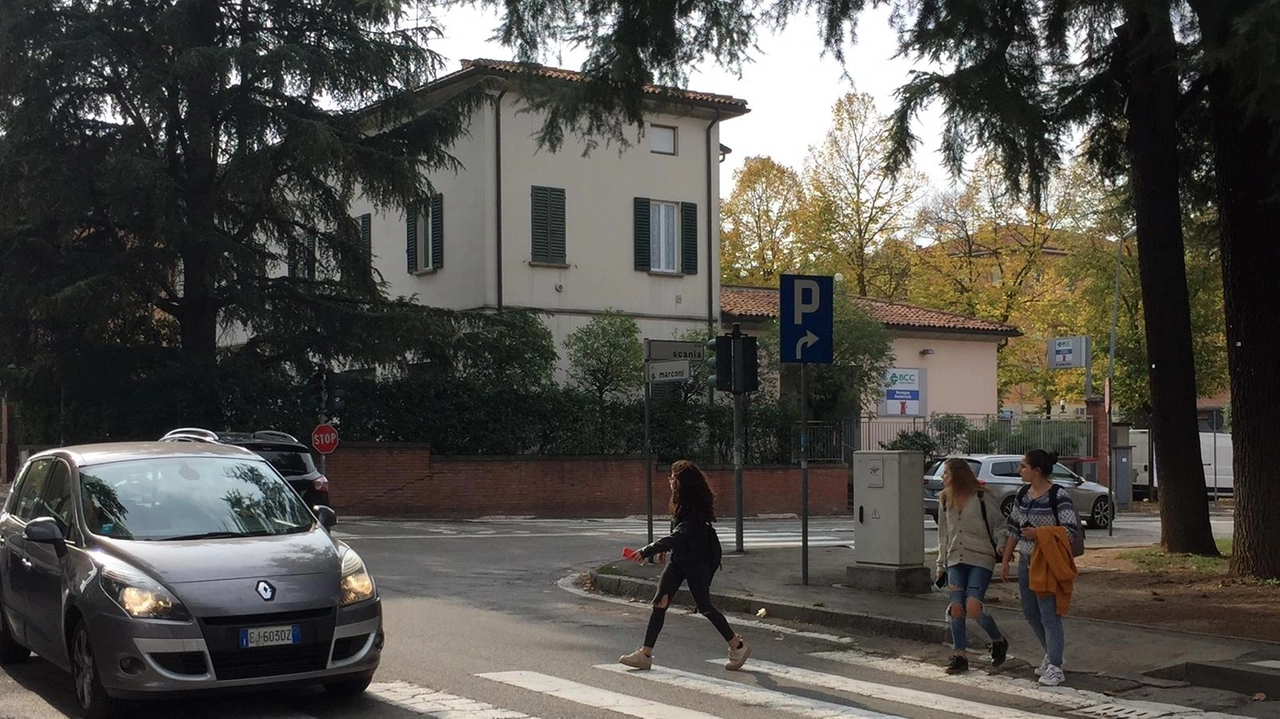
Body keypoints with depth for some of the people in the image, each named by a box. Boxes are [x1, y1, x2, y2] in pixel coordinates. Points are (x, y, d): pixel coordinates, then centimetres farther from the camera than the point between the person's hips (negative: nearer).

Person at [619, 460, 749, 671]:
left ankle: (738, 646, 19)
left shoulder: (695, 510, -22)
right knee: (659, 603, 0)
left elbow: (677, 536, -31)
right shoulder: (683, 503, 5)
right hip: (678, 558, 9)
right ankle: (645, 654, 0)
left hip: (695, 561, -9)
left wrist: (647, 551, -36)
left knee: (704, 607, 1)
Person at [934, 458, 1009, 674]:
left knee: (973, 608, -15)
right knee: (956, 609, -2)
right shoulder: (945, 500, 12)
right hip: (955, 561, 5)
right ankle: (960, 656, 9)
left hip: (980, 560, -5)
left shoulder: (981, 497, -6)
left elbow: (999, 525, -1)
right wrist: (941, 564, 18)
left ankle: (999, 642, 12)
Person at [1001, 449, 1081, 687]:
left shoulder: (1058, 496, -14)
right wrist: (1006, 559, 13)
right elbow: (1014, 528, 15)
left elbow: (1071, 529, -16)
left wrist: (1038, 534, -22)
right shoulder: (1022, 494, 8)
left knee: (1049, 616, -4)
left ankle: (1055, 668, 5)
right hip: (1025, 561, 8)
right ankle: (1051, 654, 34)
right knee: (1030, 613, 15)